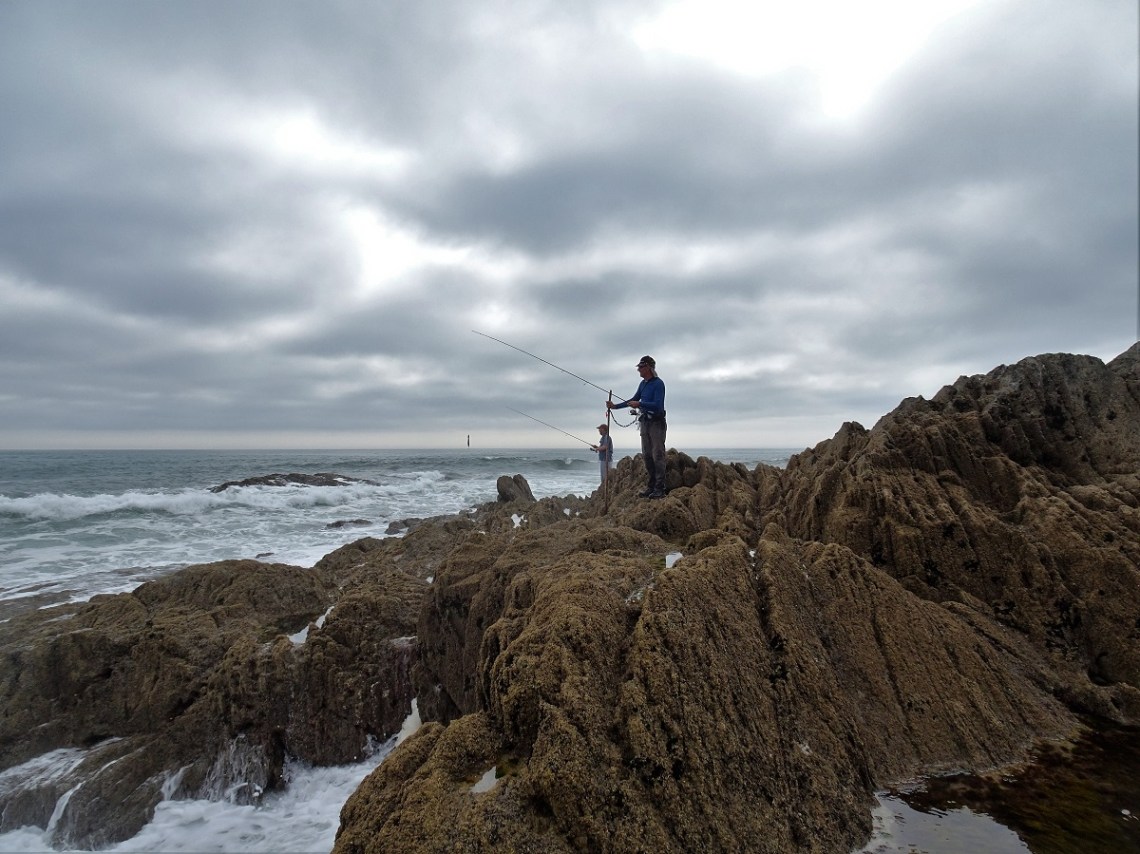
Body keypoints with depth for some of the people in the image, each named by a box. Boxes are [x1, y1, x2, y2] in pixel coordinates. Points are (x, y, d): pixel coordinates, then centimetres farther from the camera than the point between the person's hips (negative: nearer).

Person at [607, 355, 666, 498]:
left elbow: (657, 405, -23)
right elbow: (634, 399, 23)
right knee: (647, 456, 9)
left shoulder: (658, 383, -14)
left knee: (658, 455, -8)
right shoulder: (643, 383, 12)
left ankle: (660, 489, -7)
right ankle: (651, 486, 15)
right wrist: (615, 406, 19)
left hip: (657, 423, -8)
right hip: (645, 422, 8)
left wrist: (640, 404, -23)